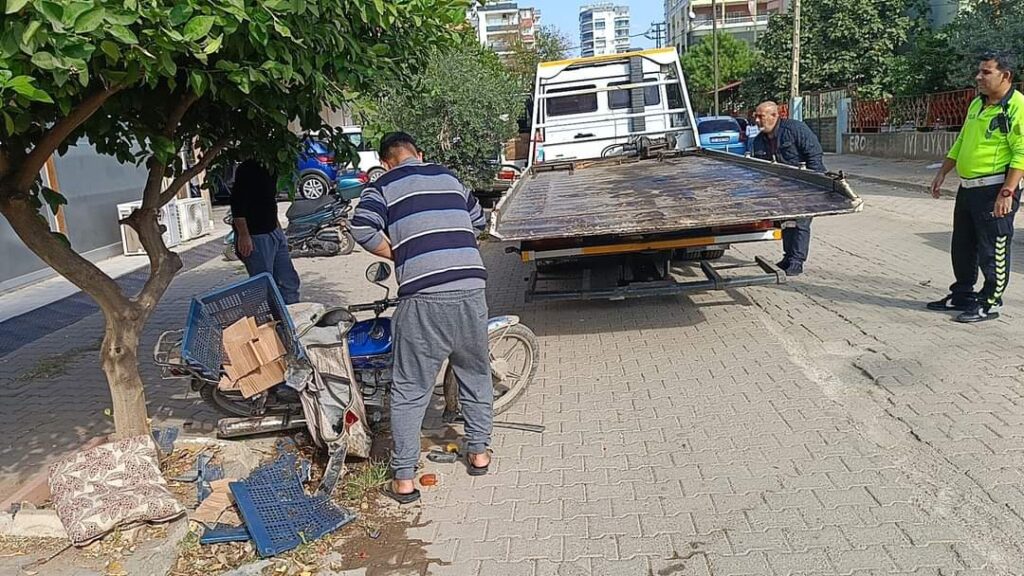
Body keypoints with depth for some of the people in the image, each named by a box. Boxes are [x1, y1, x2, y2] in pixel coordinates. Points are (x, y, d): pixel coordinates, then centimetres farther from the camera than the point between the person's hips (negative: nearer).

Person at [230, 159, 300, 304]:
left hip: (274, 232, 9)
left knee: (289, 281, 11)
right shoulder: (247, 169, -16)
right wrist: (243, 236, -23)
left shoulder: (270, 168, 11)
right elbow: (237, 204, -21)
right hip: (255, 237, -9)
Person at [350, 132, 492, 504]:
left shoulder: (384, 186, 6)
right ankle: (479, 451, 33)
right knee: (476, 374, 23)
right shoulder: (449, 177, 18)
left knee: (410, 390, 7)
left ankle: (403, 479, 12)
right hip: (471, 288, 4)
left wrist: (399, 256, 7)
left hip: (423, 296, -3)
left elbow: (363, 229, -9)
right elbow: (478, 222, 28)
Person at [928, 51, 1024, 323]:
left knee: (992, 250, 0)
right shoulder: (976, 105, 14)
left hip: (996, 190, -9)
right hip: (967, 188, 9)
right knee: (962, 247, 15)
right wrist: (942, 173, 19)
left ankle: (989, 303, 10)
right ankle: (962, 295, 28)